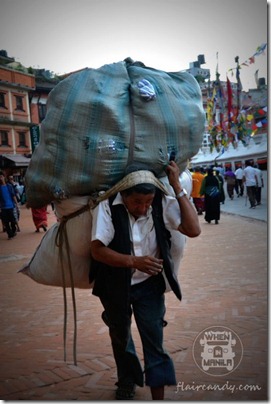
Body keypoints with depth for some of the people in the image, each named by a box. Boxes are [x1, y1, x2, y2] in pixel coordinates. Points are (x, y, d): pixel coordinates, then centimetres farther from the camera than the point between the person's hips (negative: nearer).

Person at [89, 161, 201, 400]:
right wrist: (134, 261, -37)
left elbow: (193, 230, -25)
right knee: (120, 336, 22)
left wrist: (177, 187, -27)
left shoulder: (162, 205, -16)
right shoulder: (107, 207, -22)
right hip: (115, 285, 1)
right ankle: (127, 382, 49)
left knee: (154, 342, -4)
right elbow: (97, 250, -25)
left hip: (149, 284, 0)